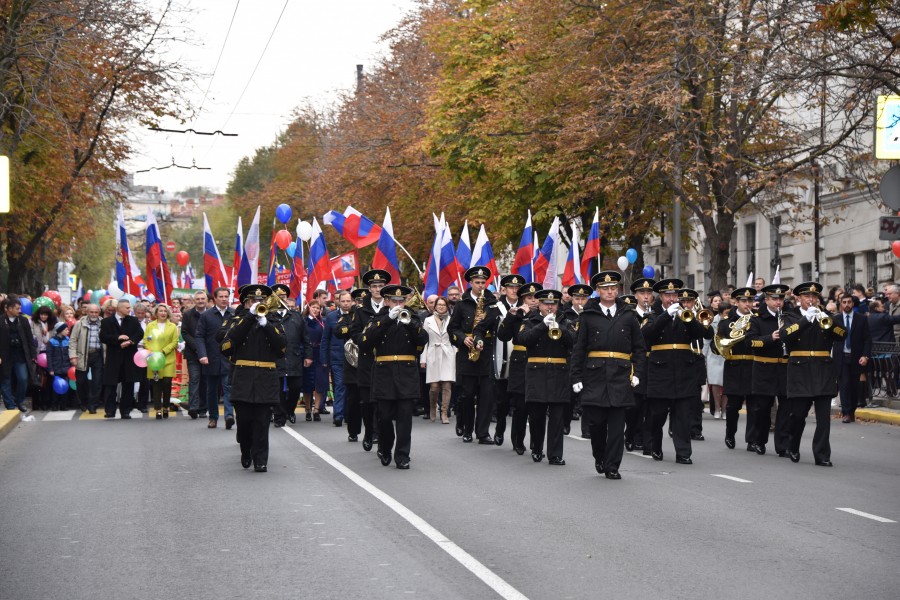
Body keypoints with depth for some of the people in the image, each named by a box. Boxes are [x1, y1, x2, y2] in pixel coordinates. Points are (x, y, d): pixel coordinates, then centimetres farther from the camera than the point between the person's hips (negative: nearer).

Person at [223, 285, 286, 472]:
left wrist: (265, 323, -12)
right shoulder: (239, 321, 10)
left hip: (266, 380, 0)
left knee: (262, 421, -3)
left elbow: (283, 346, -5)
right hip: (243, 379, 0)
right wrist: (250, 316, -13)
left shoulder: (273, 322, 12)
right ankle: (246, 453, 24)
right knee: (244, 420, 1)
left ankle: (260, 460, 0)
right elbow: (229, 343, -11)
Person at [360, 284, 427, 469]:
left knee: (405, 416, -5)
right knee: (384, 416, 4)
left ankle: (402, 457, -2)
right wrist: (388, 318, -18)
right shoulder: (378, 320, 7)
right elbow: (365, 342, -13)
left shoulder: (413, 319, 11)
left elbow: (423, 341, -4)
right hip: (384, 374, 0)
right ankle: (385, 450, 26)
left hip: (407, 374, 0)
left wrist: (409, 322, -19)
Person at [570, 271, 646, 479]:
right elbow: (579, 349, 5)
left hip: (621, 376, 1)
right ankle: (599, 457, 24)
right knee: (596, 420, -1)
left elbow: (639, 347, 11)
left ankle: (612, 467, 4)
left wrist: (637, 373, 1)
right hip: (595, 374, -1)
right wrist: (576, 377, -1)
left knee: (617, 425, -1)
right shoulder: (588, 316, 5)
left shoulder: (628, 316, 9)